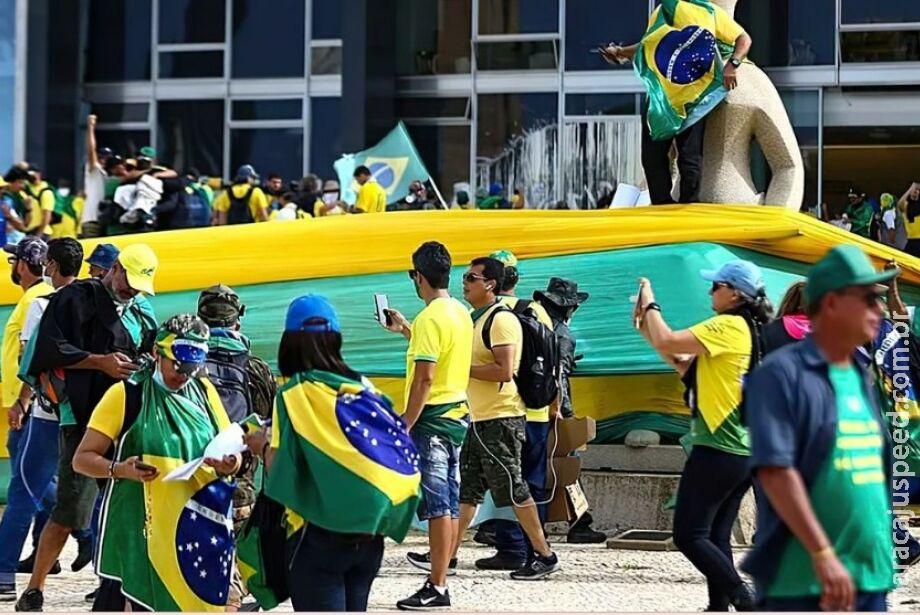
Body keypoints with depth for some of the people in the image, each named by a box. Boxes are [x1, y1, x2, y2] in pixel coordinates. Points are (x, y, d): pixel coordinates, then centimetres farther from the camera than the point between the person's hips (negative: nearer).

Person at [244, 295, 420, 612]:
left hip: (320, 536, -5)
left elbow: (284, 475, -14)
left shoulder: (296, 394, -9)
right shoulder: (364, 389, 4)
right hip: (369, 531, 5)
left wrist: (263, 448, 7)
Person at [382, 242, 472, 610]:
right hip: (458, 413, 9)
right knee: (449, 503, 14)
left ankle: (437, 587, -9)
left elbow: (424, 377, -20)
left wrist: (405, 426, -17)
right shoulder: (461, 313, 12)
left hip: (433, 417, -9)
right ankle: (443, 561, 22)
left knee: (436, 503, -8)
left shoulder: (430, 318, -16)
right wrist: (406, 330, 34)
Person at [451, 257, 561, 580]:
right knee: (467, 490, 11)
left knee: (511, 488, -5)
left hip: (499, 420, -10)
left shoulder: (501, 320, -15)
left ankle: (544, 556, 1)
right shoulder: (476, 320, 16)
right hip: (480, 419, 10)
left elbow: (504, 371, -24)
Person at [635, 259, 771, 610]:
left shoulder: (727, 326, -13)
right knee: (716, 537, 12)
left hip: (717, 450, -10)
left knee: (689, 535, -8)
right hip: (747, 453, 10)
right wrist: (649, 331, 16)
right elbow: (691, 370, 20)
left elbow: (667, 342, -19)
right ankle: (719, 606, 10)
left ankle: (744, 601, -16)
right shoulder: (751, 331, 17)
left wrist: (650, 304, -1)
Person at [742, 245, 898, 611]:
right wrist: (822, 554, -23)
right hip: (802, 581, -8)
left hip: (870, 575, 8)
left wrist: (883, 553, 18)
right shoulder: (782, 373, -10)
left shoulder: (862, 378, 15)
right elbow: (775, 470, -18)